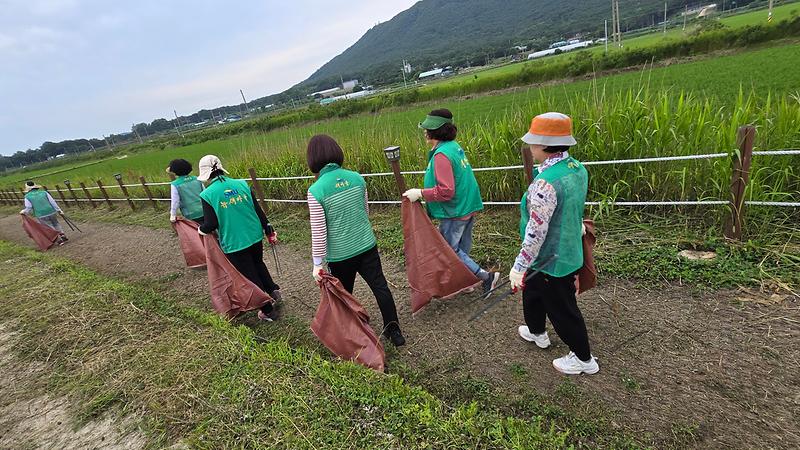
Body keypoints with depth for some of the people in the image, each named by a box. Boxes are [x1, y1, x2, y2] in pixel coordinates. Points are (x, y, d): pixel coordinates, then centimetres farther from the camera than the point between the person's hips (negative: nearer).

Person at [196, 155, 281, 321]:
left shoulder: (207, 194, -12)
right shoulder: (241, 184, -1)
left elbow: (211, 224, -12)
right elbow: (258, 210, 2)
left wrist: (201, 230, 11)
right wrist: (269, 231, 11)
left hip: (233, 243, -4)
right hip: (255, 236, 4)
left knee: (250, 277, 10)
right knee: (258, 264, 31)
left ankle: (268, 311, 19)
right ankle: (273, 290, 23)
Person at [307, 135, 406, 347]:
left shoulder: (316, 190, -17)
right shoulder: (356, 177, -3)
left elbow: (318, 232, -15)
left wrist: (317, 263, -5)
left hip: (340, 254, -3)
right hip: (367, 246, 3)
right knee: (380, 287, 13)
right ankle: (394, 332, 25)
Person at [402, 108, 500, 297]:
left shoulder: (441, 155, -22)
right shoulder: (455, 147, 7)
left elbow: (446, 191, -28)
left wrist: (420, 193, -21)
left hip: (454, 213, -9)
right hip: (469, 208, 9)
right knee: (462, 247, 20)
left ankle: (486, 276, 5)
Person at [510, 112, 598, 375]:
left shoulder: (545, 182, -31)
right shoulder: (577, 169, -3)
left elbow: (535, 233, -28)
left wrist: (519, 267, -19)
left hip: (550, 261, -9)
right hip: (569, 252, 9)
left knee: (562, 309, 12)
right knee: (532, 291, 29)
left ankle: (583, 359, 33)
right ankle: (536, 332, 51)